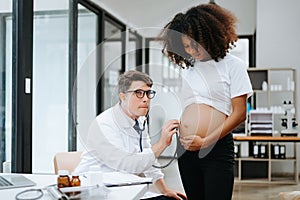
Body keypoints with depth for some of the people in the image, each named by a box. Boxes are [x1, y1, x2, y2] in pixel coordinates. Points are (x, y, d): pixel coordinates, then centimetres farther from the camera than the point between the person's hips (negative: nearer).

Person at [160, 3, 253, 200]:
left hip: (217, 147, -5)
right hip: (186, 150, 6)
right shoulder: (187, 68, 16)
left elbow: (239, 113, -6)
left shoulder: (233, 65, 0)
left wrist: (205, 141, -11)